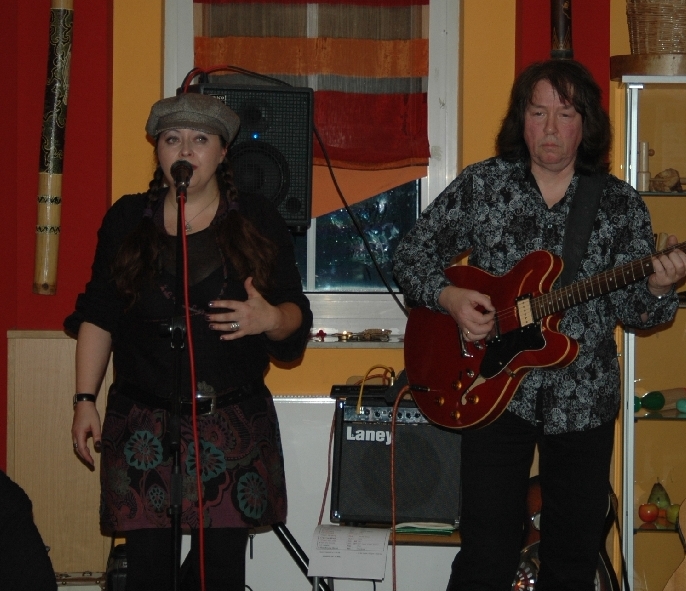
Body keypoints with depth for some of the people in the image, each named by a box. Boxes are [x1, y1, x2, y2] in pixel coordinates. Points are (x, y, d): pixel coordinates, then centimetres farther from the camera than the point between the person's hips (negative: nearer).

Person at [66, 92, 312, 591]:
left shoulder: (259, 222, 5)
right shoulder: (127, 220, 8)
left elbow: (297, 316, 4)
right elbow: (98, 317, 10)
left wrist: (270, 319, -18)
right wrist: (85, 400, 5)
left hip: (233, 424, -1)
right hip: (142, 427, 1)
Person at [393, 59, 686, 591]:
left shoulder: (620, 203, 2)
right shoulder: (481, 184, 0)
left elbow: (630, 308, 0)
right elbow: (411, 256, 4)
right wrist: (450, 297, -14)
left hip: (584, 402, 2)